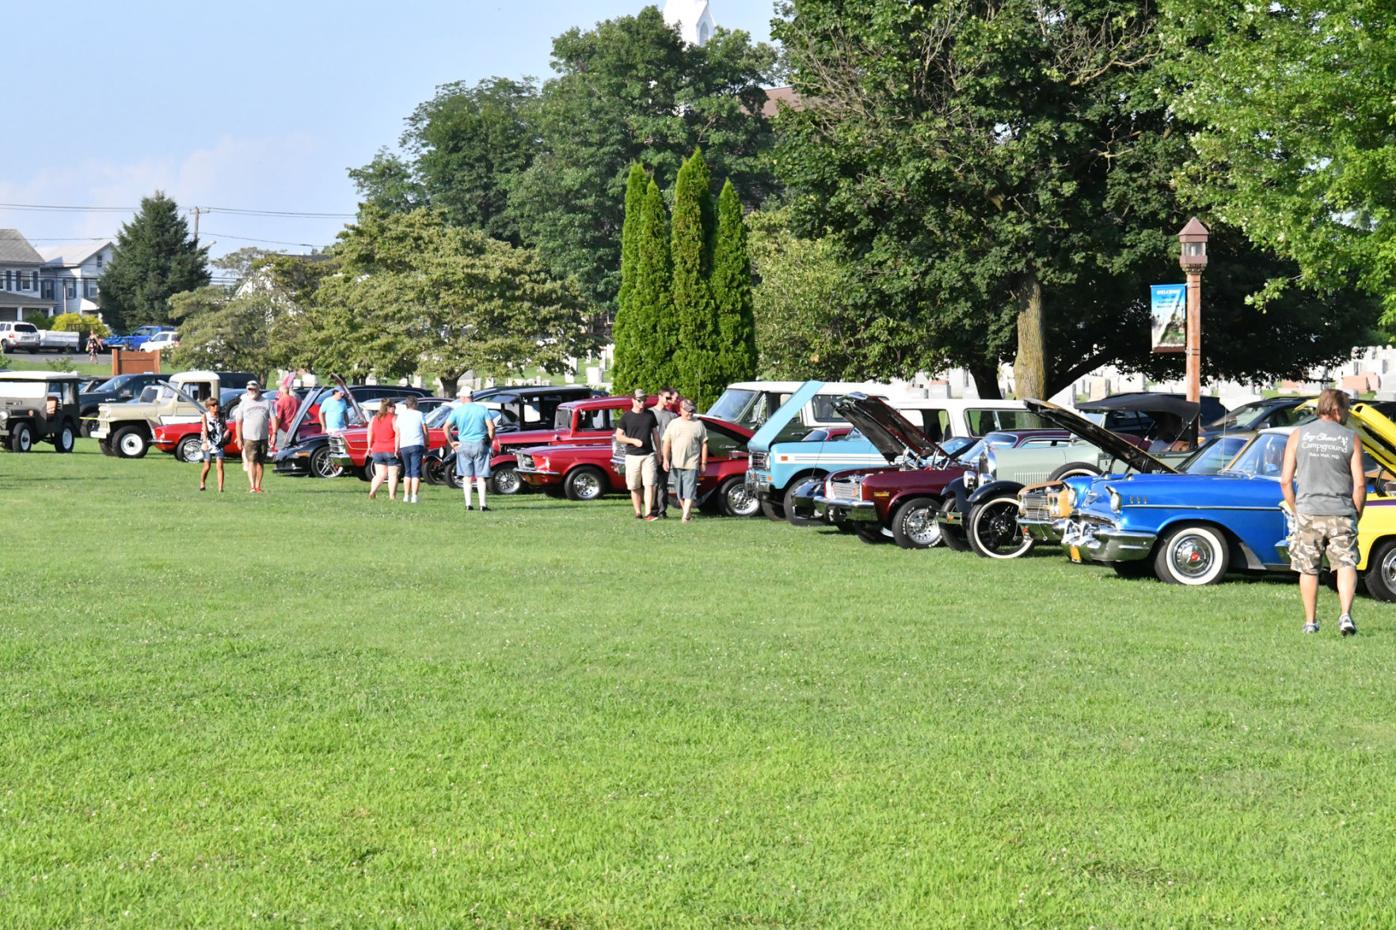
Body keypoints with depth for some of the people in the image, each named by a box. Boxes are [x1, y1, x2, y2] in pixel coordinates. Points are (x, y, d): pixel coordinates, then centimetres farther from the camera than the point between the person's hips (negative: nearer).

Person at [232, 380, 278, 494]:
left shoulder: (266, 402, 8)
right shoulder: (243, 403, 6)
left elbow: (273, 419, 5)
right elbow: (238, 422, 5)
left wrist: (274, 434, -7)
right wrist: (239, 439, -2)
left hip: (263, 437, 2)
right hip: (249, 438, -2)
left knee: (260, 463, 6)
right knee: (251, 461, -13)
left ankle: (258, 486, 13)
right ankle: (252, 486, -20)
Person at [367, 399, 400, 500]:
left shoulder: (374, 419, 7)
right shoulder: (394, 419, -8)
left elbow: (370, 435, 6)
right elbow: (398, 434, -16)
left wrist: (370, 447, 13)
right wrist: (397, 449, -14)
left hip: (377, 450, 5)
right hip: (391, 450, -5)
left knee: (380, 474, 11)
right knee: (393, 475, 4)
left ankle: (372, 491, -9)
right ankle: (392, 496, 0)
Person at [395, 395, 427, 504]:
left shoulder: (400, 416, 9)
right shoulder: (419, 414, 3)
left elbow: (398, 434, 7)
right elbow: (425, 432, 2)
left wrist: (397, 449, 10)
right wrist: (426, 446, 11)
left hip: (404, 446, 3)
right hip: (417, 445, -3)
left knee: (407, 471, 15)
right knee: (416, 471, -4)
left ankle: (406, 496, 12)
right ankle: (414, 496, -13)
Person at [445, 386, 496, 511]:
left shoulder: (457, 411, 0)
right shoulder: (482, 409, -1)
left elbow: (446, 427, -7)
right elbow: (491, 427, -8)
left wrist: (451, 442, 3)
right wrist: (490, 441, 5)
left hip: (464, 445, 0)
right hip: (480, 445, 0)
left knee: (467, 476, 7)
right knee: (480, 477, 2)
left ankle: (468, 503, 3)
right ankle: (482, 504, -5)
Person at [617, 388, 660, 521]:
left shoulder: (650, 415, 8)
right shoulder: (626, 417, 1)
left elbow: (655, 433, 15)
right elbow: (618, 436, 2)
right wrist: (633, 441, -13)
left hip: (648, 455, 1)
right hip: (632, 456, -1)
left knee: (649, 484, -10)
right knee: (634, 487, 5)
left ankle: (648, 513, -14)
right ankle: (638, 512, 15)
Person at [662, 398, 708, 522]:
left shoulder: (698, 424, 5)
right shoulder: (673, 424, 10)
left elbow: (704, 445, 5)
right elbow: (667, 443, 7)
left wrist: (703, 463, 1)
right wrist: (666, 459, -5)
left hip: (691, 465, -3)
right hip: (676, 465, 3)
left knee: (689, 492, -12)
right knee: (680, 493, 9)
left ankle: (686, 516, -17)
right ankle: (688, 513, 22)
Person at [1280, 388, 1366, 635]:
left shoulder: (1298, 435, 3)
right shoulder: (1351, 438, 0)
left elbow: (1285, 480, 1)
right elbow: (1359, 484, -3)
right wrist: (1356, 515, 9)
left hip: (1308, 512, 1)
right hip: (1341, 513, -1)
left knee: (1308, 569, 11)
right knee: (1346, 564, 2)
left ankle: (1310, 622, 16)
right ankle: (1345, 614, -17)